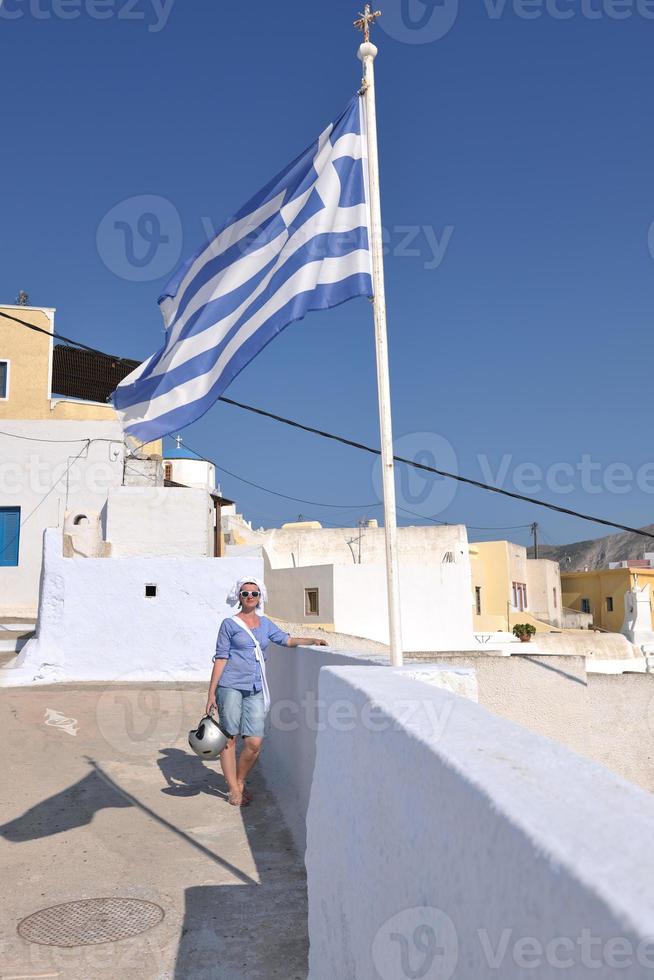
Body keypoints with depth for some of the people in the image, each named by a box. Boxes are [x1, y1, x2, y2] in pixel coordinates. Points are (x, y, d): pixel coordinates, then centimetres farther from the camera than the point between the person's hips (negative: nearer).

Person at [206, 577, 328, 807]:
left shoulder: (265, 623, 14)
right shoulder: (229, 624, 1)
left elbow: (286, 639, 24)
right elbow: (221, 658, -1)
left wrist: (312, 641, 10)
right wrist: (211, 693, -4)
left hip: (255, 690, 4)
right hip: (230, 686, -4)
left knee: (254, 742, -4)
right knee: (229, 738, 2)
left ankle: (240, 782, 19)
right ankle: (233, 789, 15)